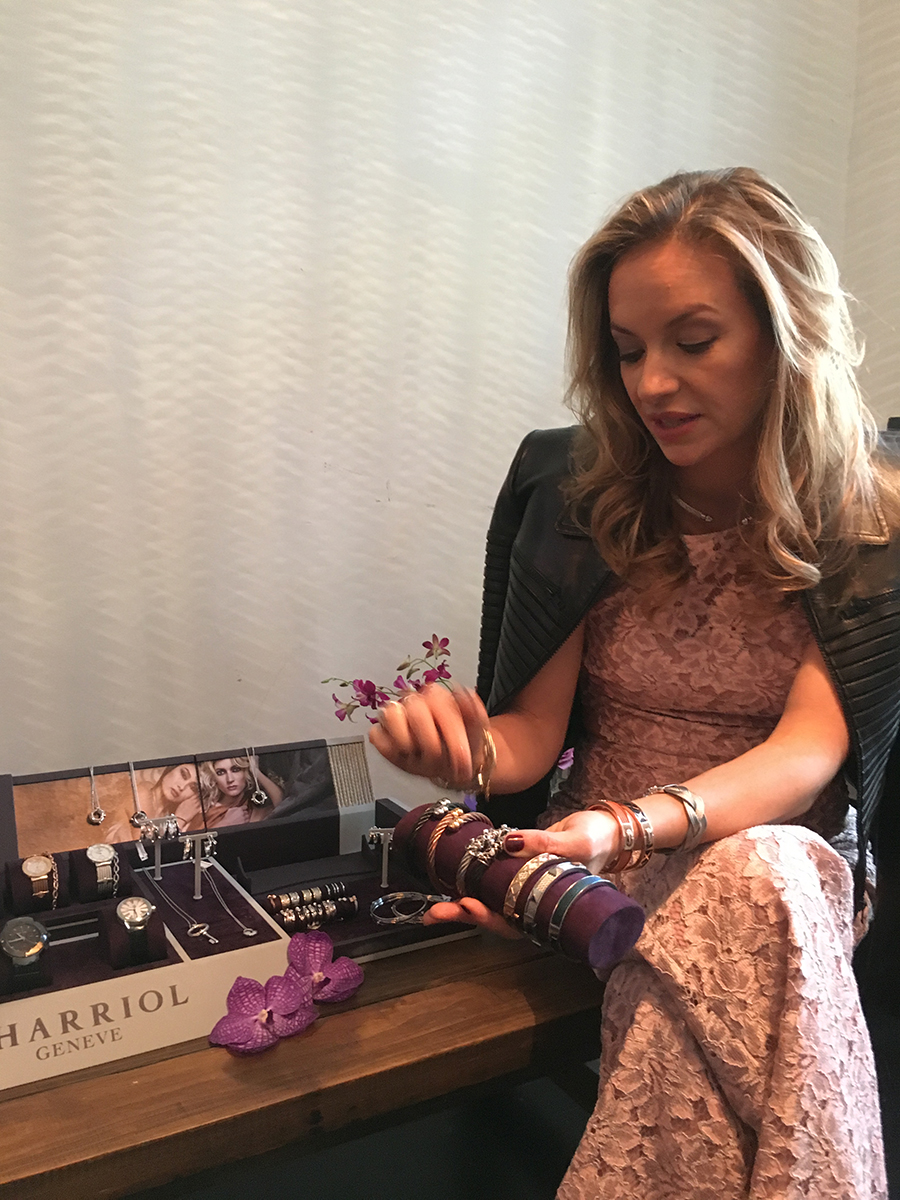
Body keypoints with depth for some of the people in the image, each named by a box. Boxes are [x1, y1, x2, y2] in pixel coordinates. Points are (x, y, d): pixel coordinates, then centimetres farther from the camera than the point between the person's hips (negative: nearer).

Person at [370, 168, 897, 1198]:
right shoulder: (579, 493, -3)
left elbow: (811, 749, -18)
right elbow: (533, 730, -3)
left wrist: (633, 827, -37)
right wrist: (468, 752, -28)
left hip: (784, 864, 0)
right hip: (595, 857, 1)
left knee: (754, 885, -34)